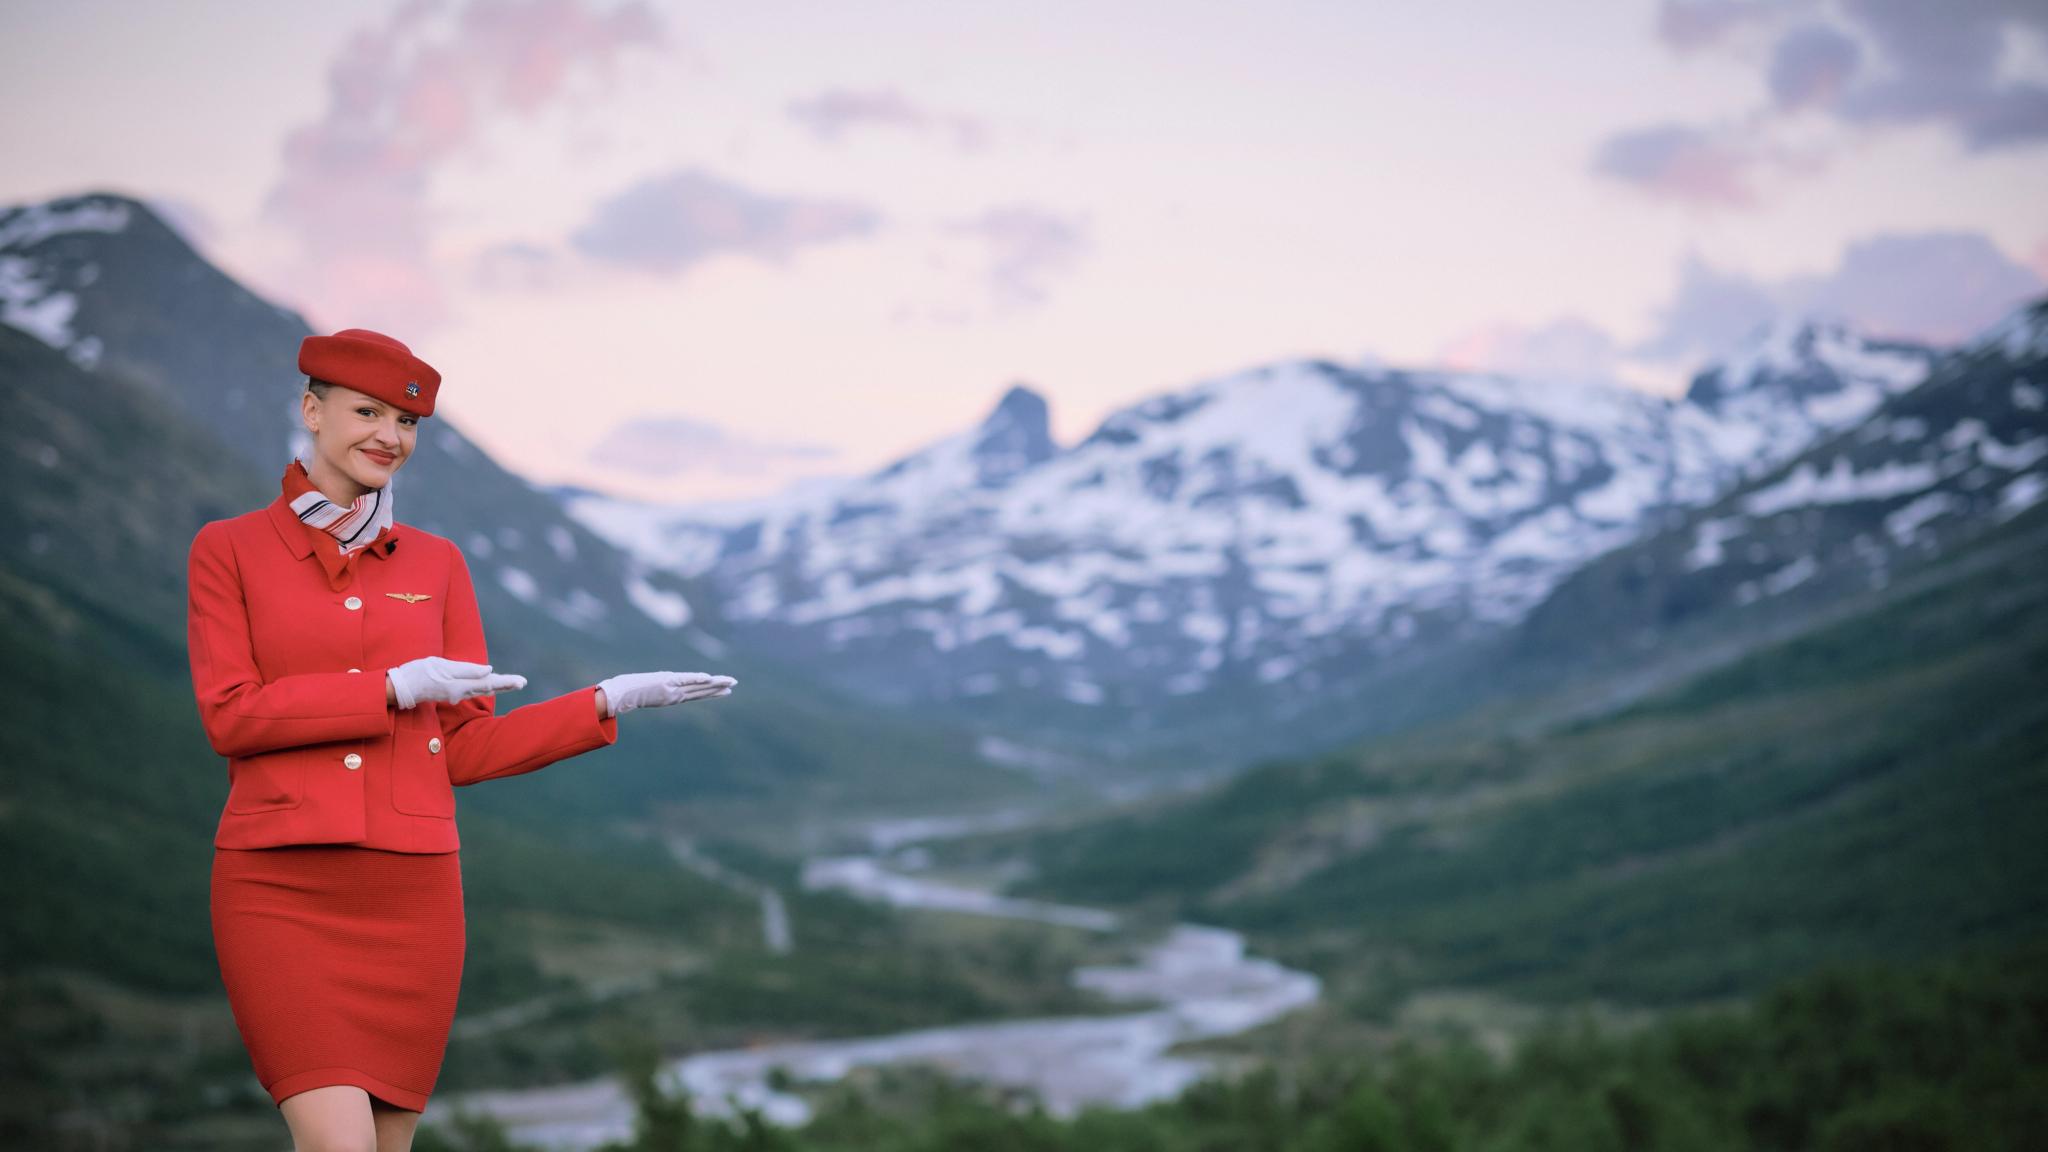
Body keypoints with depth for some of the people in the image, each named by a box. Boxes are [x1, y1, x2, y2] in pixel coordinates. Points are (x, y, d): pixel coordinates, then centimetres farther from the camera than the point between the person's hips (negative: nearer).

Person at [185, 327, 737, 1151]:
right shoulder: (228, 550, 4)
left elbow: (466, 748, 9)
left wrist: (608, 702, -1)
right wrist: (395, 688, -13)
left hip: (411, 894, 3)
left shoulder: (435, 564, 11)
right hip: (281, 890, -3)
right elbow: (230, 715, -7)